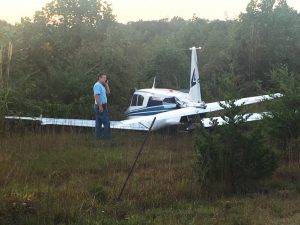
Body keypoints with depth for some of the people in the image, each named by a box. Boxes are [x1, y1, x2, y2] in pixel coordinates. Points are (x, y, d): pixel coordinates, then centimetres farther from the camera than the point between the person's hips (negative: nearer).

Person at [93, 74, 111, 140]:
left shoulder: (101, 86, 17)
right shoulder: (97, 85, -15)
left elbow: (108, 92, 22)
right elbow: (96, 96, -23)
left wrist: (106, 84, 10)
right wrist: (100, 106, -26)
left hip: (102, 106, 11)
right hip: (101, 106, -11)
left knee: (99, 122, 10)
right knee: (106, 122, -8)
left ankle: (98, 137, 13)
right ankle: (107, 137, -6)